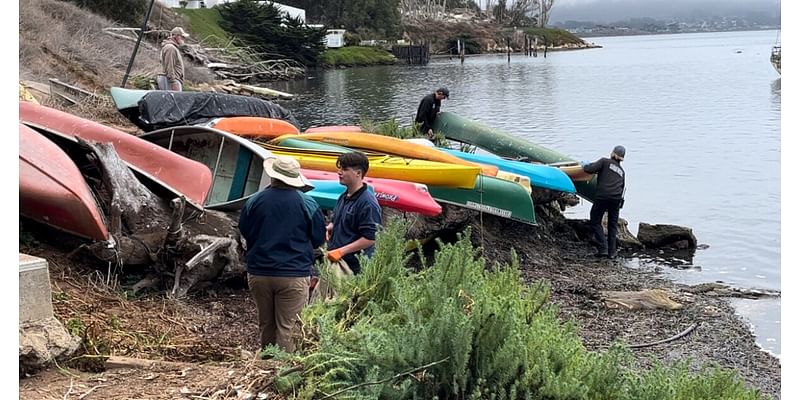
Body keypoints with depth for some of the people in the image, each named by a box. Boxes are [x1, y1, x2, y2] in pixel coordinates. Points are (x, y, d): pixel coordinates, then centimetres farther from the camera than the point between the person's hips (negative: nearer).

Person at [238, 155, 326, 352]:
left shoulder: (255, 201, -4)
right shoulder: (307, 203, -8)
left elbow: (244, 231, 10)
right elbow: (319, 239, 1)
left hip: (259, 273, 3)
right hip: (294, 275, -3)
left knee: (266, 325, 17)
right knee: (287, 328, 2)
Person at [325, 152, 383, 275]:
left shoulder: (367, 202, -14)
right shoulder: (343, 197, 14)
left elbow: (370, 238, -19)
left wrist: (341, 251, -20)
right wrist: (329, 228, 7)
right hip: (334, 261, 9)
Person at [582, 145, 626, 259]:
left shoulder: (605, 161, 6)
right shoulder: (621, 171, 23)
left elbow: (589, 169, -5)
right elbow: (622, 187, 21)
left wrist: (584, 165, 14)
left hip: (602, 196, -5)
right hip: (616, 199, 5)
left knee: (595, 222, 6)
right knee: (612, 225, 15)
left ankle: (603, 248, -3)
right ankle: (612, 252, 14)